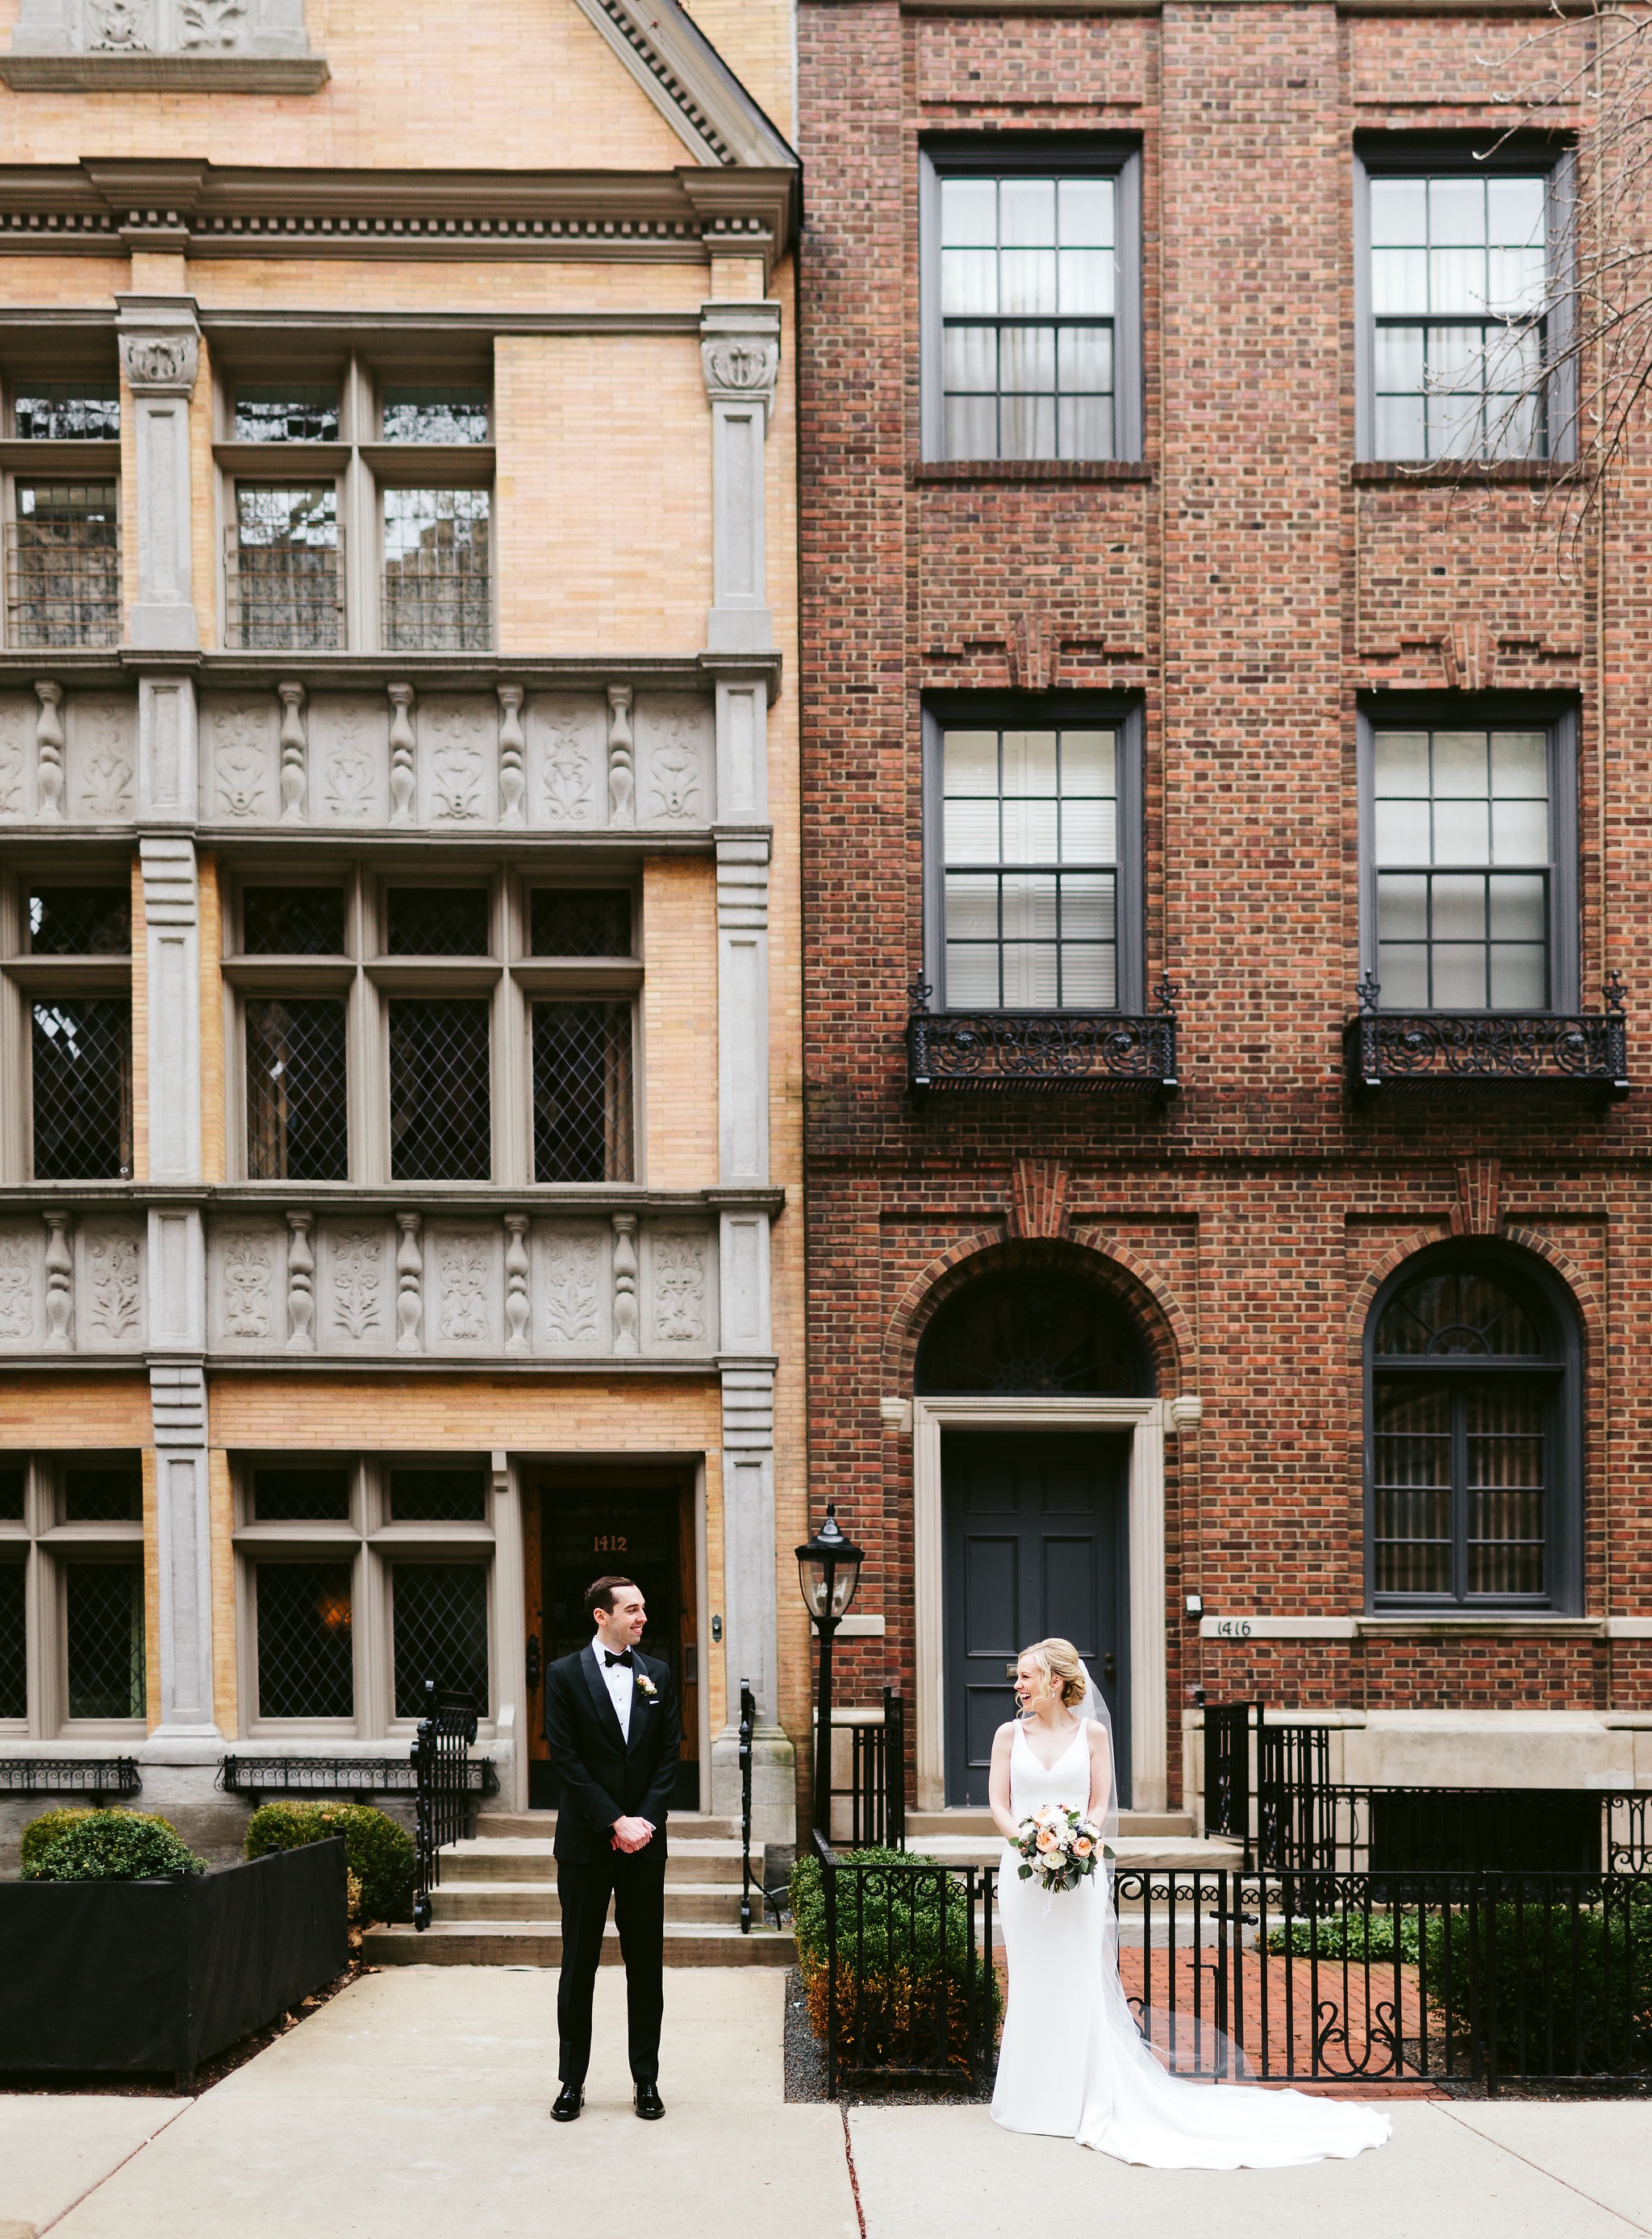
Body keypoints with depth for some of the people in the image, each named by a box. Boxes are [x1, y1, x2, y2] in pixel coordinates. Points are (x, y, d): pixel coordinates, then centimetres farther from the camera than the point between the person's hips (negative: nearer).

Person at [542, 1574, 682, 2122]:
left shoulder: (657, 1676, 8)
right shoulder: (565, 1675, -2)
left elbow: (669, 1754, 6)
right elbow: (566, 1758, -7)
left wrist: (646, 1821, -7)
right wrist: (614, 1822, -12)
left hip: (644, 1839, 3)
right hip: (585, 1842, -3)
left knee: (646, 1964, 6)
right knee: (578, 1964, 4)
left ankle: (647, 2080, 15)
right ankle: (572, 2081, 14)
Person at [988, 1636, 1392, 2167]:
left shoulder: (1092, 1733, 3)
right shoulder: (1009, 1735, 7)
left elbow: (1099, 1805, 1)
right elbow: (998, 1803, 3)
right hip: (1022, 1871, 2)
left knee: (1077, 1981, -2)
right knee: (1030, 1981, 4)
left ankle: (1079, 2099, 6)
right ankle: (1032, 2098, 12)